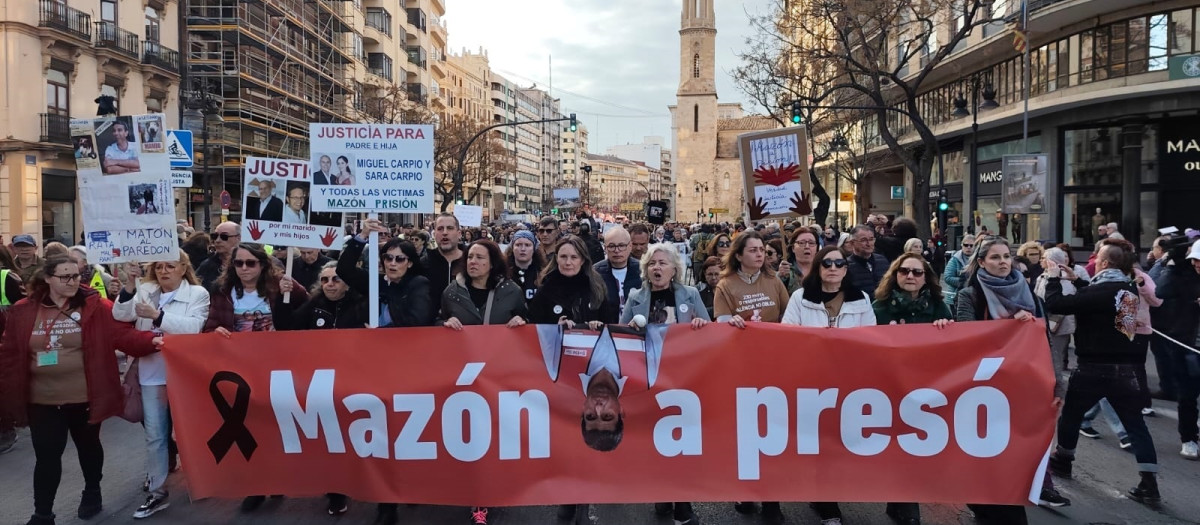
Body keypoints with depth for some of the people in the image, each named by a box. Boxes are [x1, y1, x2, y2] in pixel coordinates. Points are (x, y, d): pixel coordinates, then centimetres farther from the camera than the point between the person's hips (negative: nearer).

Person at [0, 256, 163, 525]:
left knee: (88, 446, 18)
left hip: (85, 397, -1)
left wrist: (151, 341, -33)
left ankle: (92, 493, 40)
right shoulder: (23, 311, -1)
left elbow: (123, 333, -15)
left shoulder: (95, 307, -7)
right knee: (46, 455, 5)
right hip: (43, 400, 1)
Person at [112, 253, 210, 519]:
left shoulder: (198, 294, -4)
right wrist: (129, 288, -22)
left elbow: (193, 327, -18)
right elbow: (120, 315, -6)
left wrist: (157, 316, -27)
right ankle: (157, 493, 16)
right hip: (152, 374, 3)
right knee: (155, 435, 7)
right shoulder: (145, 291, 7)